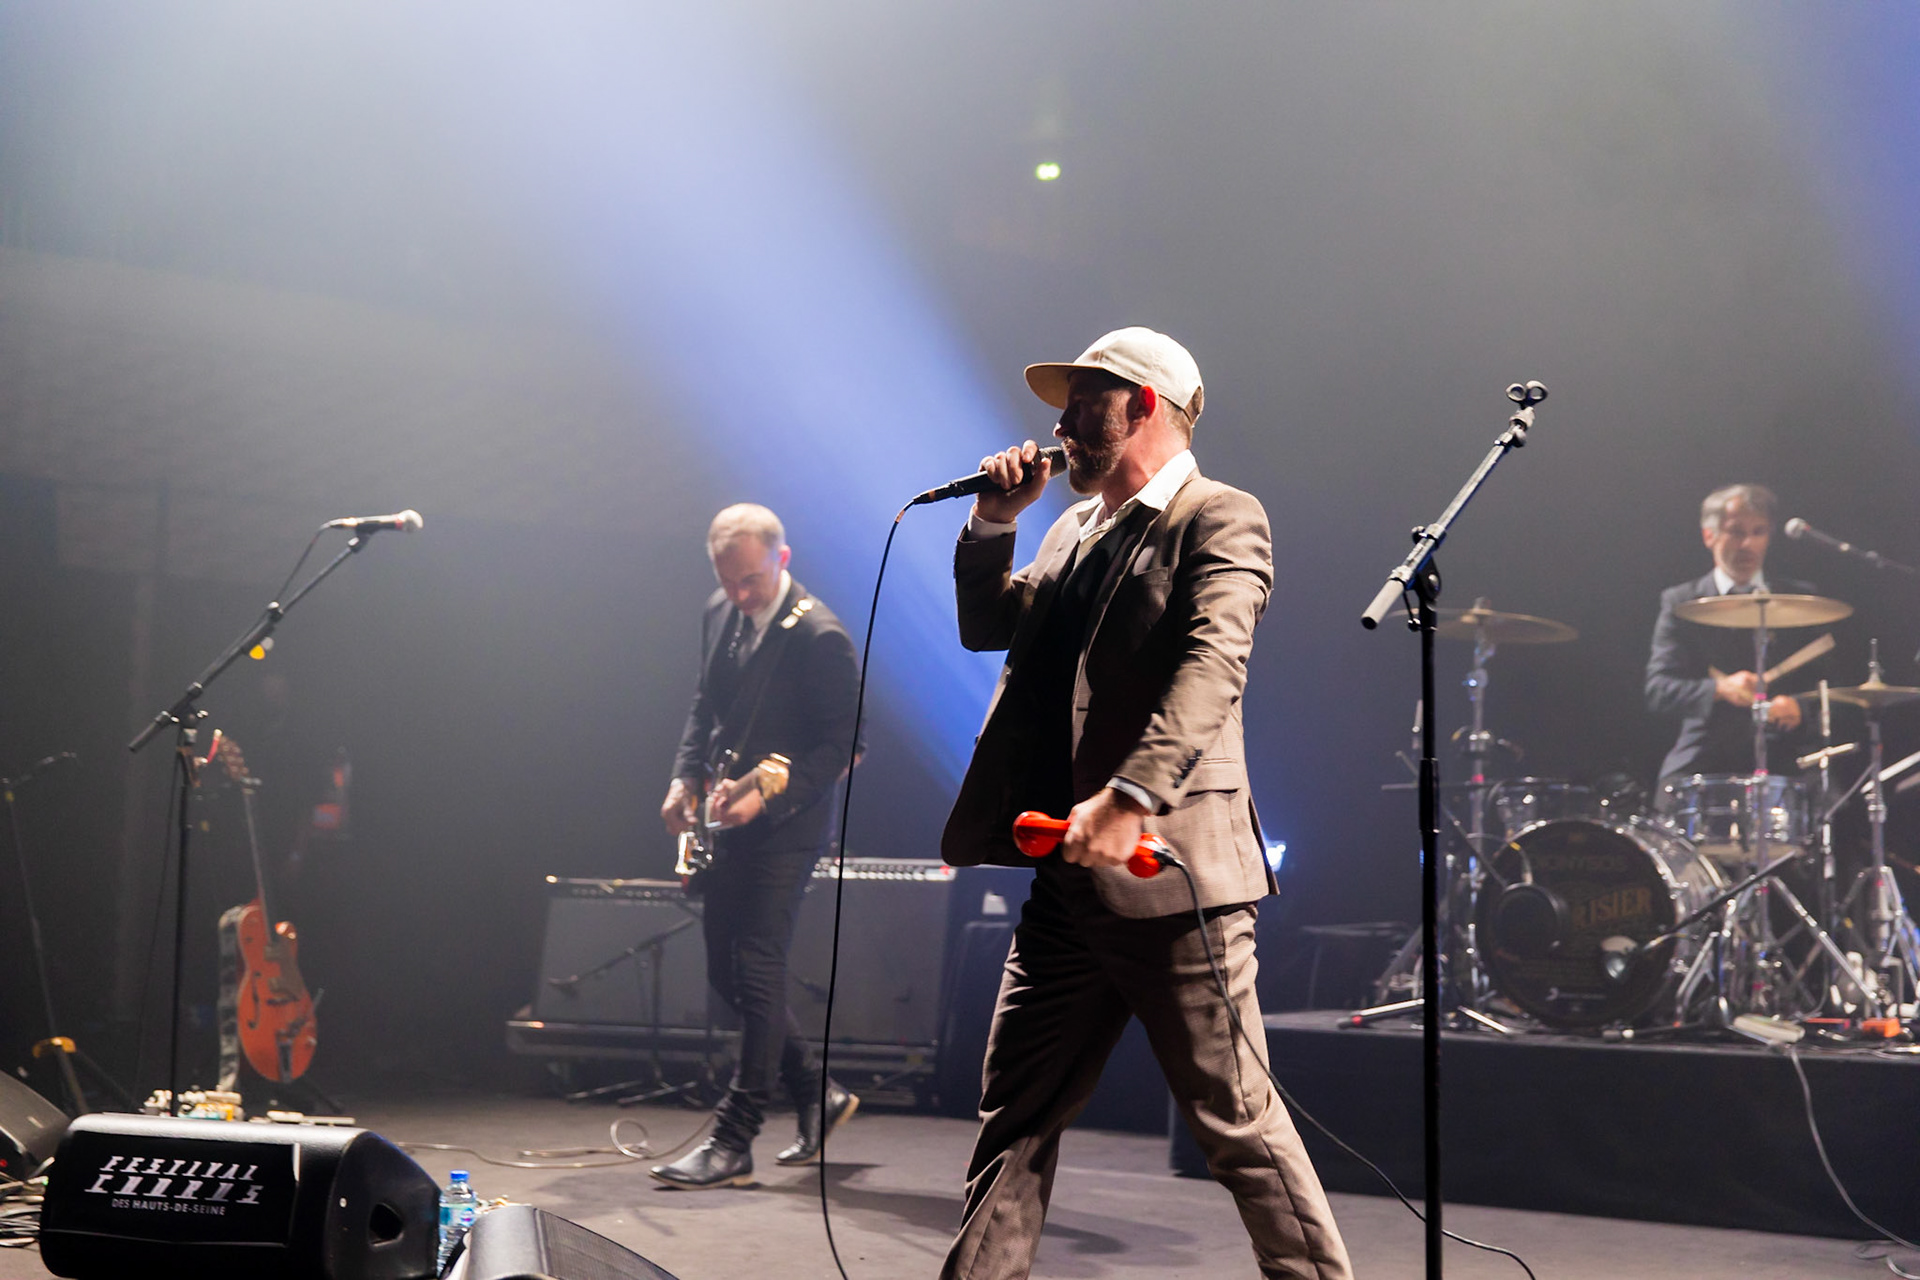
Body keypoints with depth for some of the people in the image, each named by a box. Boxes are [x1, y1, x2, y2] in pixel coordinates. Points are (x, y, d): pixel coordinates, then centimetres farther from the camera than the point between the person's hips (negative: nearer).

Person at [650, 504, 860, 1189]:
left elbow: (843, 745, -15)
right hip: (728, 823, 8)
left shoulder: (821, 637, -17)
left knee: (757, 972, -9)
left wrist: (768, 792, -25)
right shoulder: (719, 613, 6)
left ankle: (734, 1143, -4)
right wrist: (685, 777, 4)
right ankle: (818, 1095, 28)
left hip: (786, 825, -8)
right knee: (728, 973, 12)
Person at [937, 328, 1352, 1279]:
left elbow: (1211, 669, -22)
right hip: (1069, 880, 8)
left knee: (1236, 1118, -1)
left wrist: (1131, 796, -34)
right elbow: (987, 628, 22)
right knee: (1015, 1114, 12)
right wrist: (992, 524, 7)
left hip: (1169, 871, -8)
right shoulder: (1077, 528, 19)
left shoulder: (1221, 520, -8)